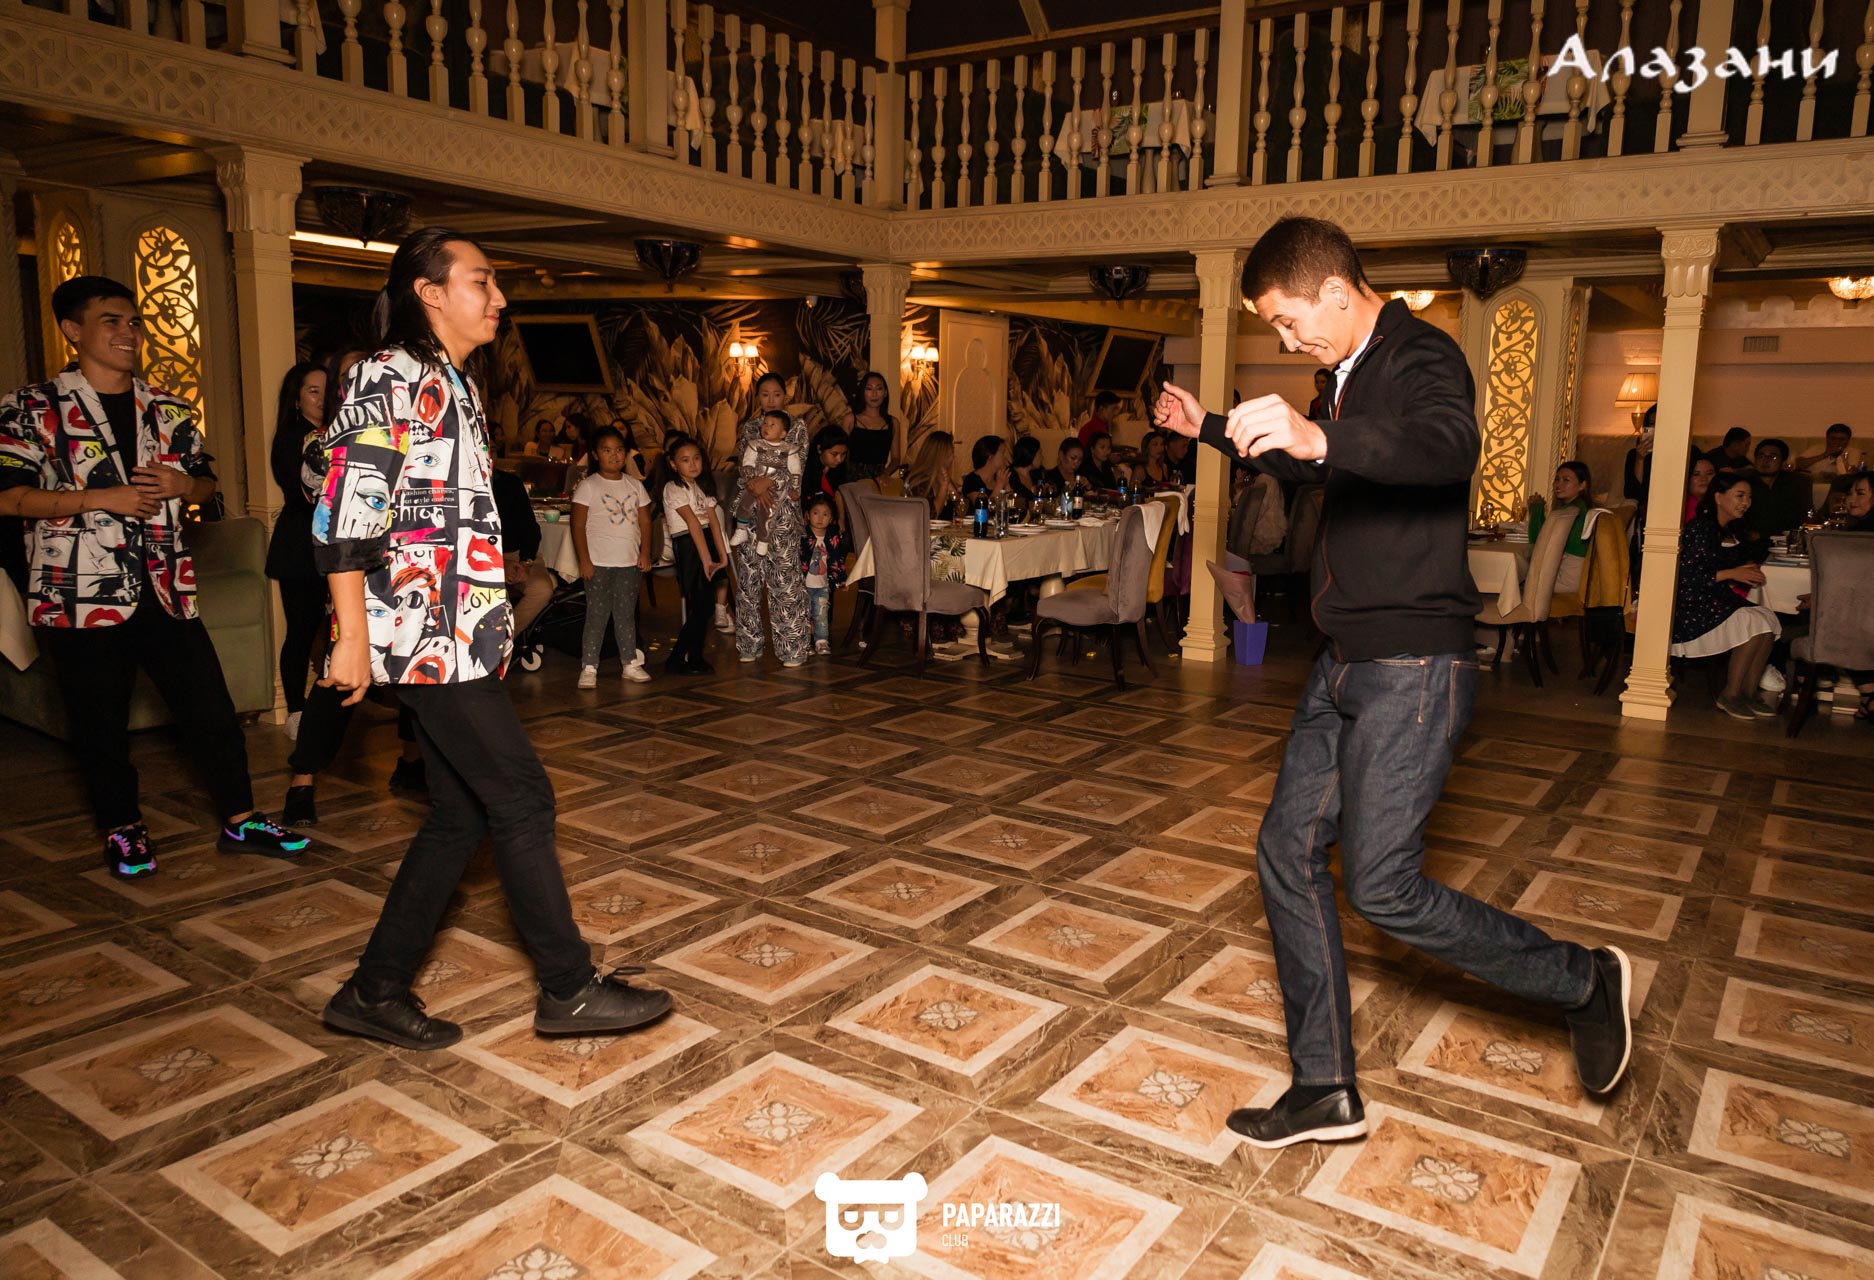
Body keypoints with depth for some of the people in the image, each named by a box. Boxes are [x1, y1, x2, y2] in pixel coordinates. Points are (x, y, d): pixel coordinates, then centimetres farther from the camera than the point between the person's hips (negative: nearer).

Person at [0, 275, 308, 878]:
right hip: (80, 595, -3)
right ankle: (123, 830, 25)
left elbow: (206, 483, 19)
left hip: (165, 590, 3)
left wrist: (182, 484, -4)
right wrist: (102, 498, -17)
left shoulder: (169, 410, 11)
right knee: (100, 724, 7)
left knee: (211, 708, 4)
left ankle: (241, 821, 16)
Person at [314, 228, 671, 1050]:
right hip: (426, 638, -9)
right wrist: (354, 638, -17)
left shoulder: (455, 382, 18)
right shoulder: (389, 379, -9)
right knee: (522, 800, -4)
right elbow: (343, 516, -16)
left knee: (462, 813, 11)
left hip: (461, 636, 9)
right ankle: (569, 989, 9)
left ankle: (376, 991, 21)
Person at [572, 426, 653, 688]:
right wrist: (584, 560, -12)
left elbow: (645, 521, 11)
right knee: (597, 615, -3)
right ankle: (588, 668, 1)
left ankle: (631, 663, 18)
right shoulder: (588, 486, -3)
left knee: (626, 614, 11)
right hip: (599, 562, -4)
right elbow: (578, 525, -6)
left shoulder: (634, 485, 10)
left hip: (629, 561, 4)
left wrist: (645, 553, 0)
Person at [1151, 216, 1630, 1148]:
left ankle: (1585, 982, 15)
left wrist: (1321, 436, -55)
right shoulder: (1354, 373, 17)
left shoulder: (1421, 359, -13)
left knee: (1385, 888, -10)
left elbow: (1450, 444, -38)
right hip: (1348, 664, 10)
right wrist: (1211, 430, 38)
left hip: (1414, 668, -10)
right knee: (1288, 853, 5)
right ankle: (1326, 1091, 15)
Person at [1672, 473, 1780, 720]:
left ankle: (1749, 692, -6)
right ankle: (1730, 696, -13)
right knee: (1752, 621, -24)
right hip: (1691, 606, -9)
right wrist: (1731, 574, -17)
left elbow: (1740, 562, 22)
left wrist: (1749, 572, -2)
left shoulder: (1733, 531, 14)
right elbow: (1686, 575, -20)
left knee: (1768, 618, -14)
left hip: (1719, 600, 9)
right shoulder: (1699, 528, -13)